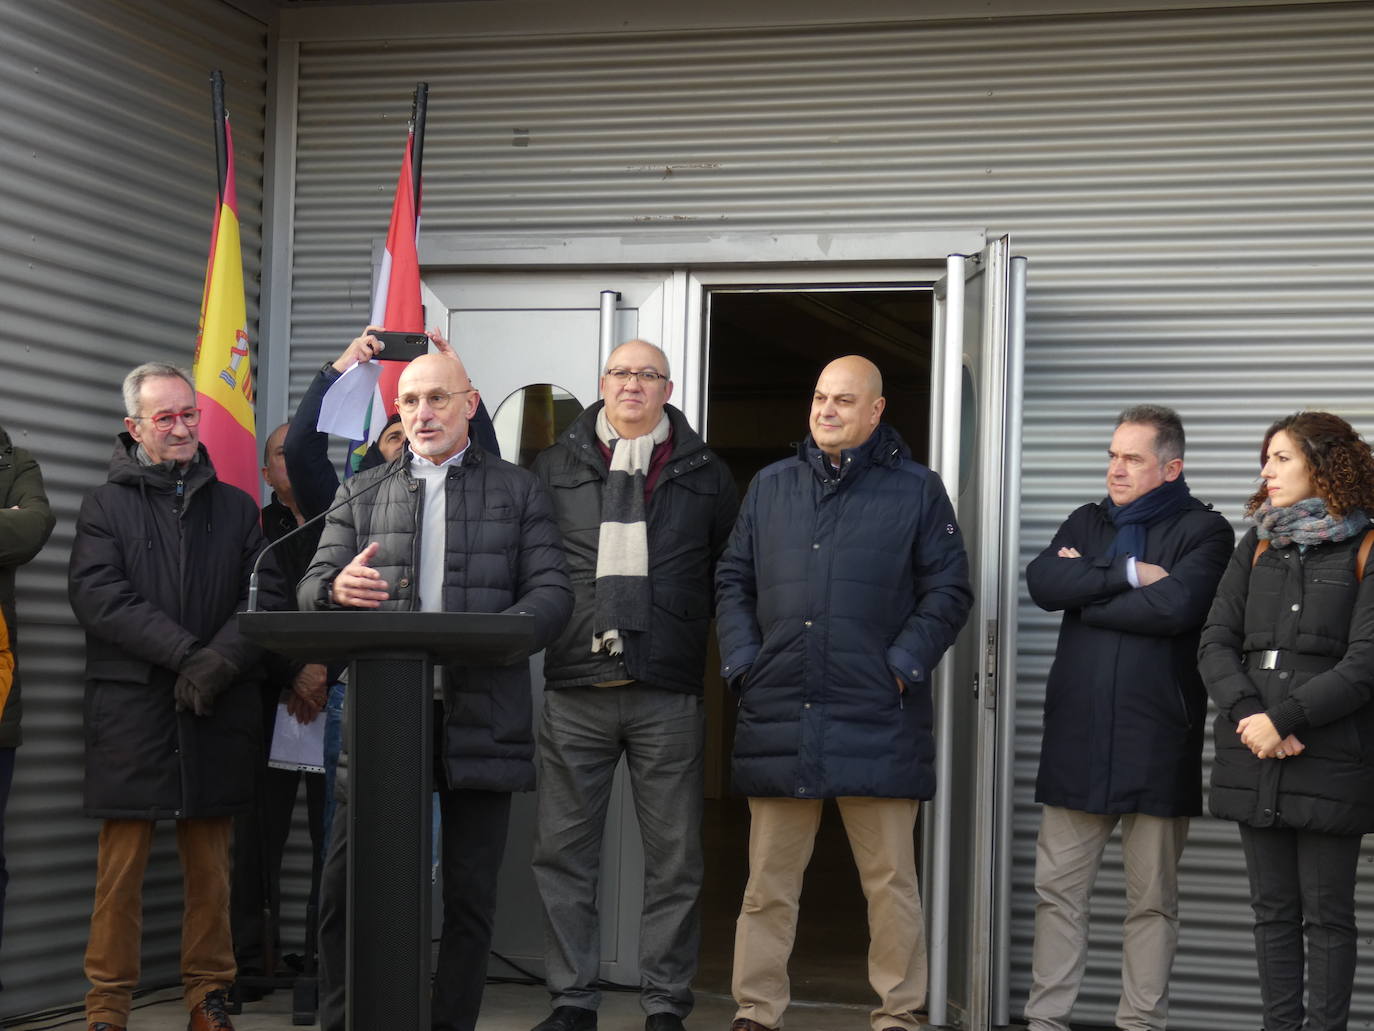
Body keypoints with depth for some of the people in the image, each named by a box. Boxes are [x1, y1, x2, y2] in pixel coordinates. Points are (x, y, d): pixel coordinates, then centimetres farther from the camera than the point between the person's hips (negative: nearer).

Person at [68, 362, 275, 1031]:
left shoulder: (236, 507, 15)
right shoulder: (107, 505, 8)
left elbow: (267, 597, 5)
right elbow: (97, 594, -6)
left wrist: (222, 660, -12)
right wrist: (185, 653, -14)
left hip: (217, 713, 2)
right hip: (131, 707, -2)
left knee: (210, 867, 4)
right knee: (122, 864, -3)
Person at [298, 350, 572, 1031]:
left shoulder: (518, 491, 11)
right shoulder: (361, 494, 15)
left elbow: (551, 592, 2)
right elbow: (311, 591, 8)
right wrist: (337, 590, -17)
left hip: (480, 715, -1)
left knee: (471, 893, 3)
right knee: (346, 889, -4)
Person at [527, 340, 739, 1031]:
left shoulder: (705, 476, 10)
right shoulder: (555, 468, 11)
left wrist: (703, 649, 5)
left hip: (667, 695, 0)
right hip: (575, 689, 1)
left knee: (674, 857, 2)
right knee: (563, 850, 3)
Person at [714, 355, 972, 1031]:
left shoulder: (917, 491, 5)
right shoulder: (771, 487, 14)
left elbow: (948, 589, 2)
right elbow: (733, 581, 16)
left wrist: (903, 665, -8)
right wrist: (742, 662, 3)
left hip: (876, 721, -3)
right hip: (778, 717, 3)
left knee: (890, 881, 2)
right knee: (768, 881, 7)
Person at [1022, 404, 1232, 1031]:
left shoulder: (1203, 531, 0)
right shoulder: (1086, 523, 15)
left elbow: (1176, 604, -18)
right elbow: (1042, 582, -3)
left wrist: (1083, 591, -7)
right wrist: (1125, 573, -11)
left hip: (1156, 743, -4)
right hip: (1077, 738, 4)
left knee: (1152, 898, 5)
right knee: (1058, 887, 5)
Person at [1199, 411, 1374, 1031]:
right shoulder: (1256, 548, 13)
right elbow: (1216, 642, 4)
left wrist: (1283, 718, -16)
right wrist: (1248, 715, -13)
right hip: (1254, 758, 5)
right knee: (1273, 909, 9)